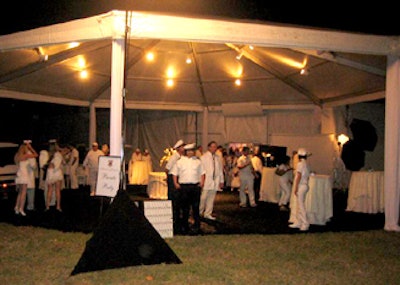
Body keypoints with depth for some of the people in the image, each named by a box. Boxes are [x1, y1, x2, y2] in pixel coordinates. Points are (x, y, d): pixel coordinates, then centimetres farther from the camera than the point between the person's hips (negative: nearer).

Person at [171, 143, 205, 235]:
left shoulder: (198, 161, 12)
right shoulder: (180, 161, 7)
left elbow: (202, 173, 15)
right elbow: (174, 173, 9)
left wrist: (202, 182, 0)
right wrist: (175, 183, -3)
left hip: (195, 186, 1)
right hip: (184, 186, -1)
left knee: (196, 207, 0)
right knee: (185, 207, 5)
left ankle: (196, 227, 7)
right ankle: (184, 227, 18)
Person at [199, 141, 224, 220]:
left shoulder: (217, 158, 12)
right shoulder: (203, 157, -3)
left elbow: (220, 169, 15)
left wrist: (221, 181, 12)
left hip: (215, 181, 5)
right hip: (206, 181, -5)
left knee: (211, 198, 8)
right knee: (203, 198, -4)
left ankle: (208, 214, 16)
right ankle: (199, 213, 11)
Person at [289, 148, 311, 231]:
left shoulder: (300, 164, -14)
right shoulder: (306, 165, 13)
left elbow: (298, 176, -19)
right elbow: (307, 176, 14)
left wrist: (295, 188, -18)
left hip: (300, 187, -9)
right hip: (305, 186, 9)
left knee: (300, 206, -5)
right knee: (299, 206, 13)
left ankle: (305, 224, -3)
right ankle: (297, 222, 19)